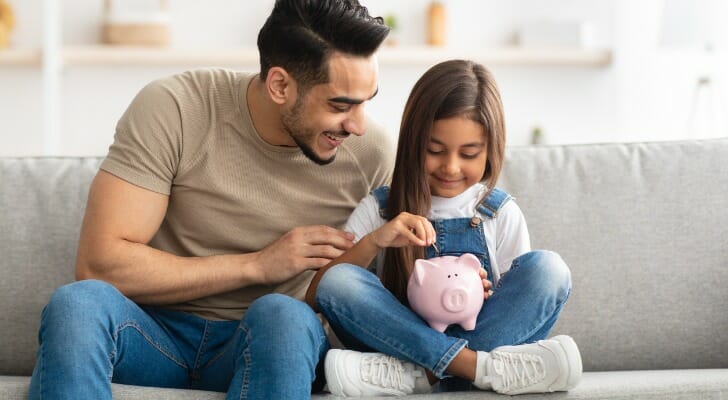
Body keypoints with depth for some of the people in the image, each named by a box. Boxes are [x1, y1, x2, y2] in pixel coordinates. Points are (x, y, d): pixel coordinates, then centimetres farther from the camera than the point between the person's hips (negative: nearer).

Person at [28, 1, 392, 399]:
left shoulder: (370, 153, -5)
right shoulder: (171, 109, -12)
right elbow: (99, 265, -17)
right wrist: (256, 266, -18)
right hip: (159, 333, -1)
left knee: (284, 316, -35)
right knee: (77, 303, -35)